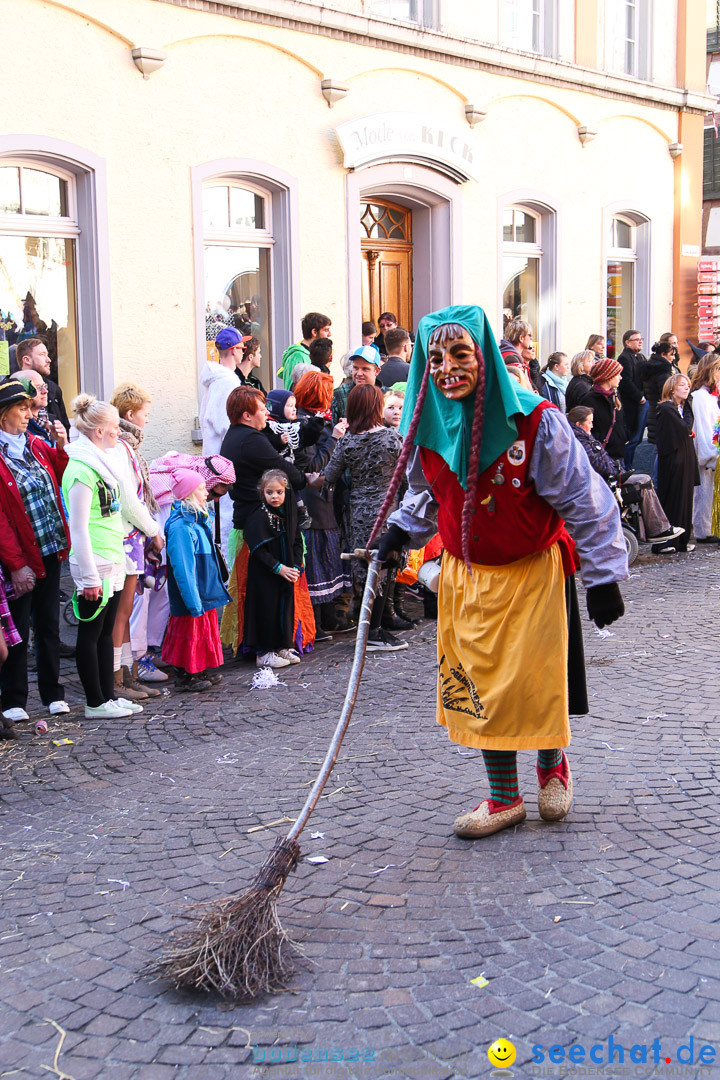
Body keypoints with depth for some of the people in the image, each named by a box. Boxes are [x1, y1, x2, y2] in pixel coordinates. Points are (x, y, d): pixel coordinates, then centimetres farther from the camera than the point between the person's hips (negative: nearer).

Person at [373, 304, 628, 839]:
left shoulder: (534, 421, -20)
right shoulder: (427, 427, -5)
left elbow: (585, 501, -14)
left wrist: (604, 576, -12)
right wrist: (399, 531, 2)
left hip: (534, 571, -4)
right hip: (466, 573, 4)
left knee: (536, 680, 1)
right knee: (478, 683, 7)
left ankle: (552, 763, 34)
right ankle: (504, 799, 23)